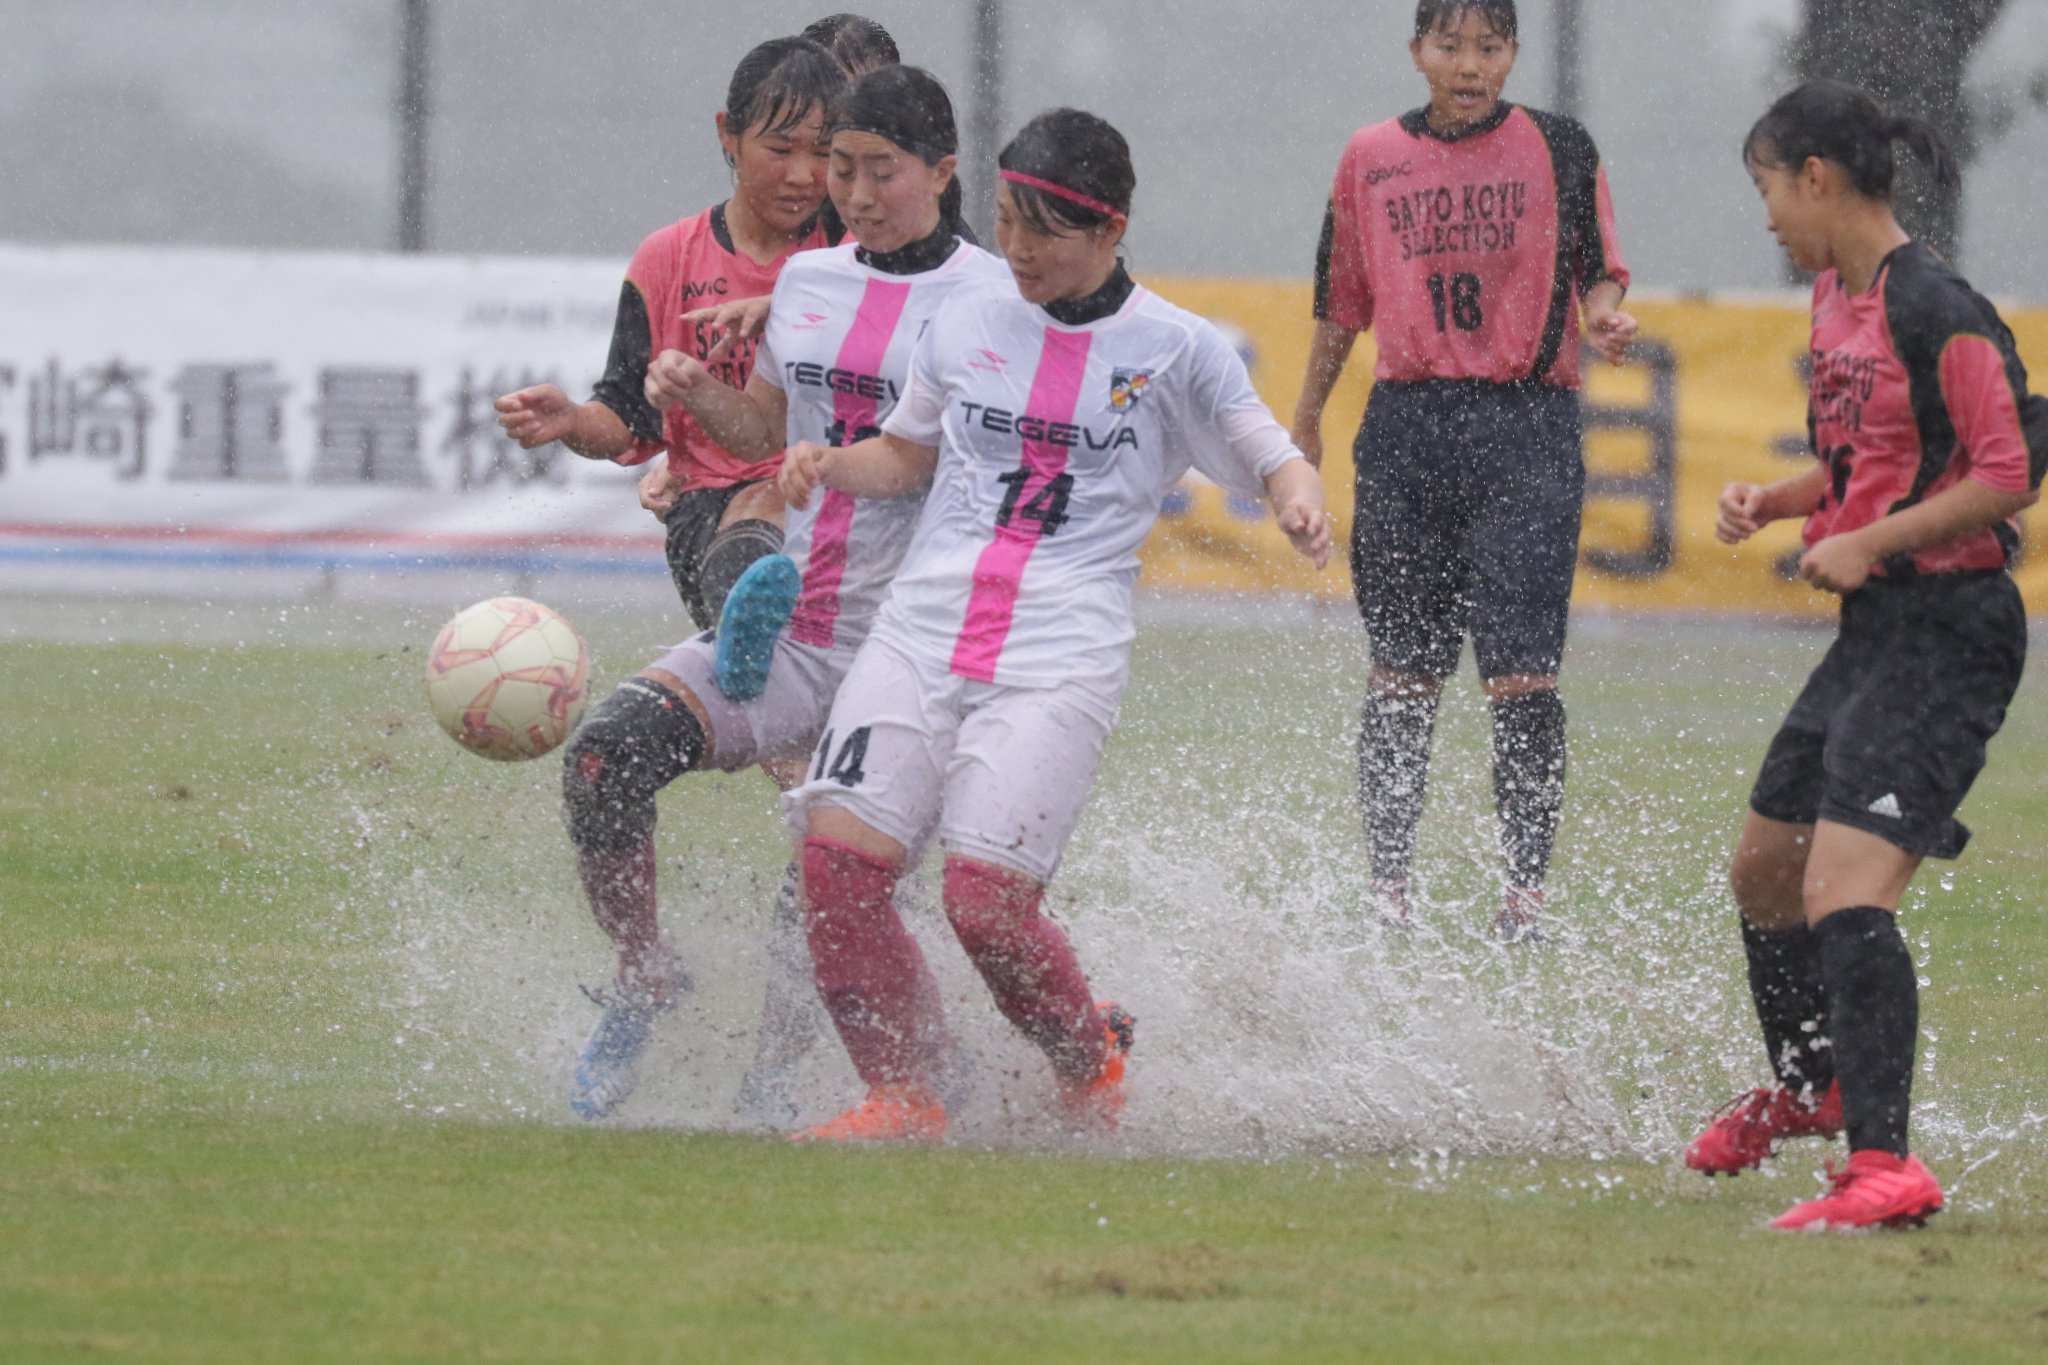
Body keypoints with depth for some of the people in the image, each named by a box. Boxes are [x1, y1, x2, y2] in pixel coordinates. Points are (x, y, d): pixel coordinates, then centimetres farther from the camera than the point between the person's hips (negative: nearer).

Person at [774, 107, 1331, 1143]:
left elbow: (1270, 457, 10)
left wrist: (1298, 501, -13)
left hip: (1060, 659, -4)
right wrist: (828, 464, 7)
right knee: (837, 853, -14)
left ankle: (1091, 1063, 13)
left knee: (985, 897, -16)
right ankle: (902, 1096, 0)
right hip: (920, 631, 4)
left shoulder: (1174, 350, 4)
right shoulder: (967, 325, 14)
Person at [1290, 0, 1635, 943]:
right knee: (1402, 676, 5)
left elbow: (1597, 270, 7)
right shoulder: (1371, 159, 9)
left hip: (1527, 429, -2)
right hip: (1406, 429, 2)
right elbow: (1342, 302, 19)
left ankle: (1525, 891, -6)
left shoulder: (1557, 149, 3)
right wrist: (1305, 424, 23)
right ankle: (1387, 884, 13)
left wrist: (1606, 317, -15)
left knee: (1520, 674, -11)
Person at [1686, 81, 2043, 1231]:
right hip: (1876, 631, 10)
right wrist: (1774, 502, 8)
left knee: (1845, 892, -22)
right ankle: (1810, 1088, 46)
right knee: (1765, 875, 23)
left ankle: (1885, 1166, -29)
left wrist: (1868, 544, -18)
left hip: (1949, 631, -10)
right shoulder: (1838, 299, 12)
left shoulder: (1935, 309, -17)